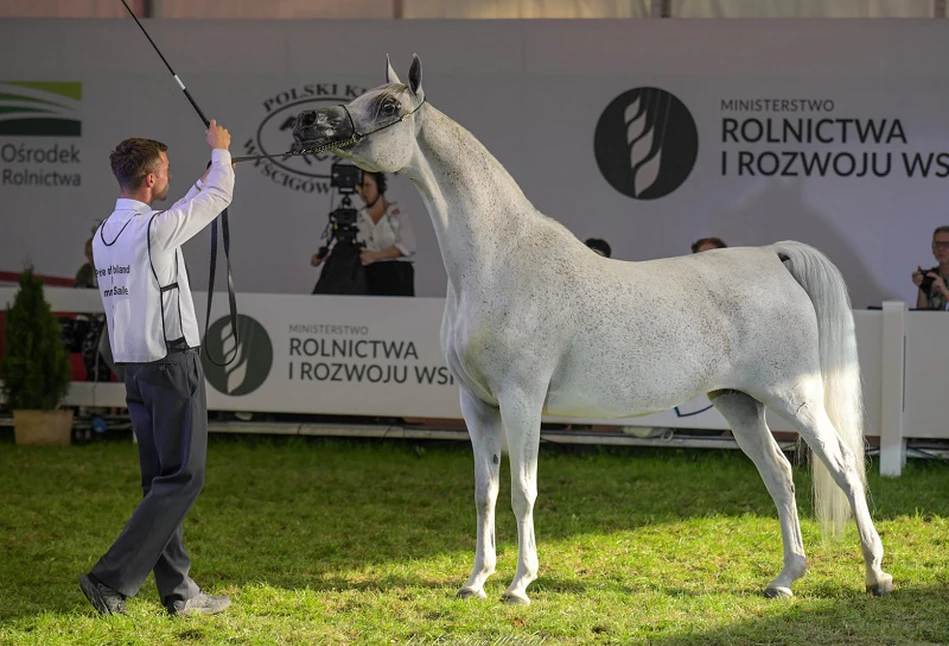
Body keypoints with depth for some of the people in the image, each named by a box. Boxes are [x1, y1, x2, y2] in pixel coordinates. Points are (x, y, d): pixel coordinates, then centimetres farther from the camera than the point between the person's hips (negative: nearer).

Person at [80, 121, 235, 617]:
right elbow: (219, 199, -2)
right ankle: (112, 578, -11)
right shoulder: (155, 229, -16)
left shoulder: (104, 235, 8)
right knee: (182, 477, -5)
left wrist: (202, 182, 36)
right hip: (173, 361, -9)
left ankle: (178, 590, 12)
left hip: (133, 367, 9)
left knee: (161, 479, 10)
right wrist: (221, 152, 17)